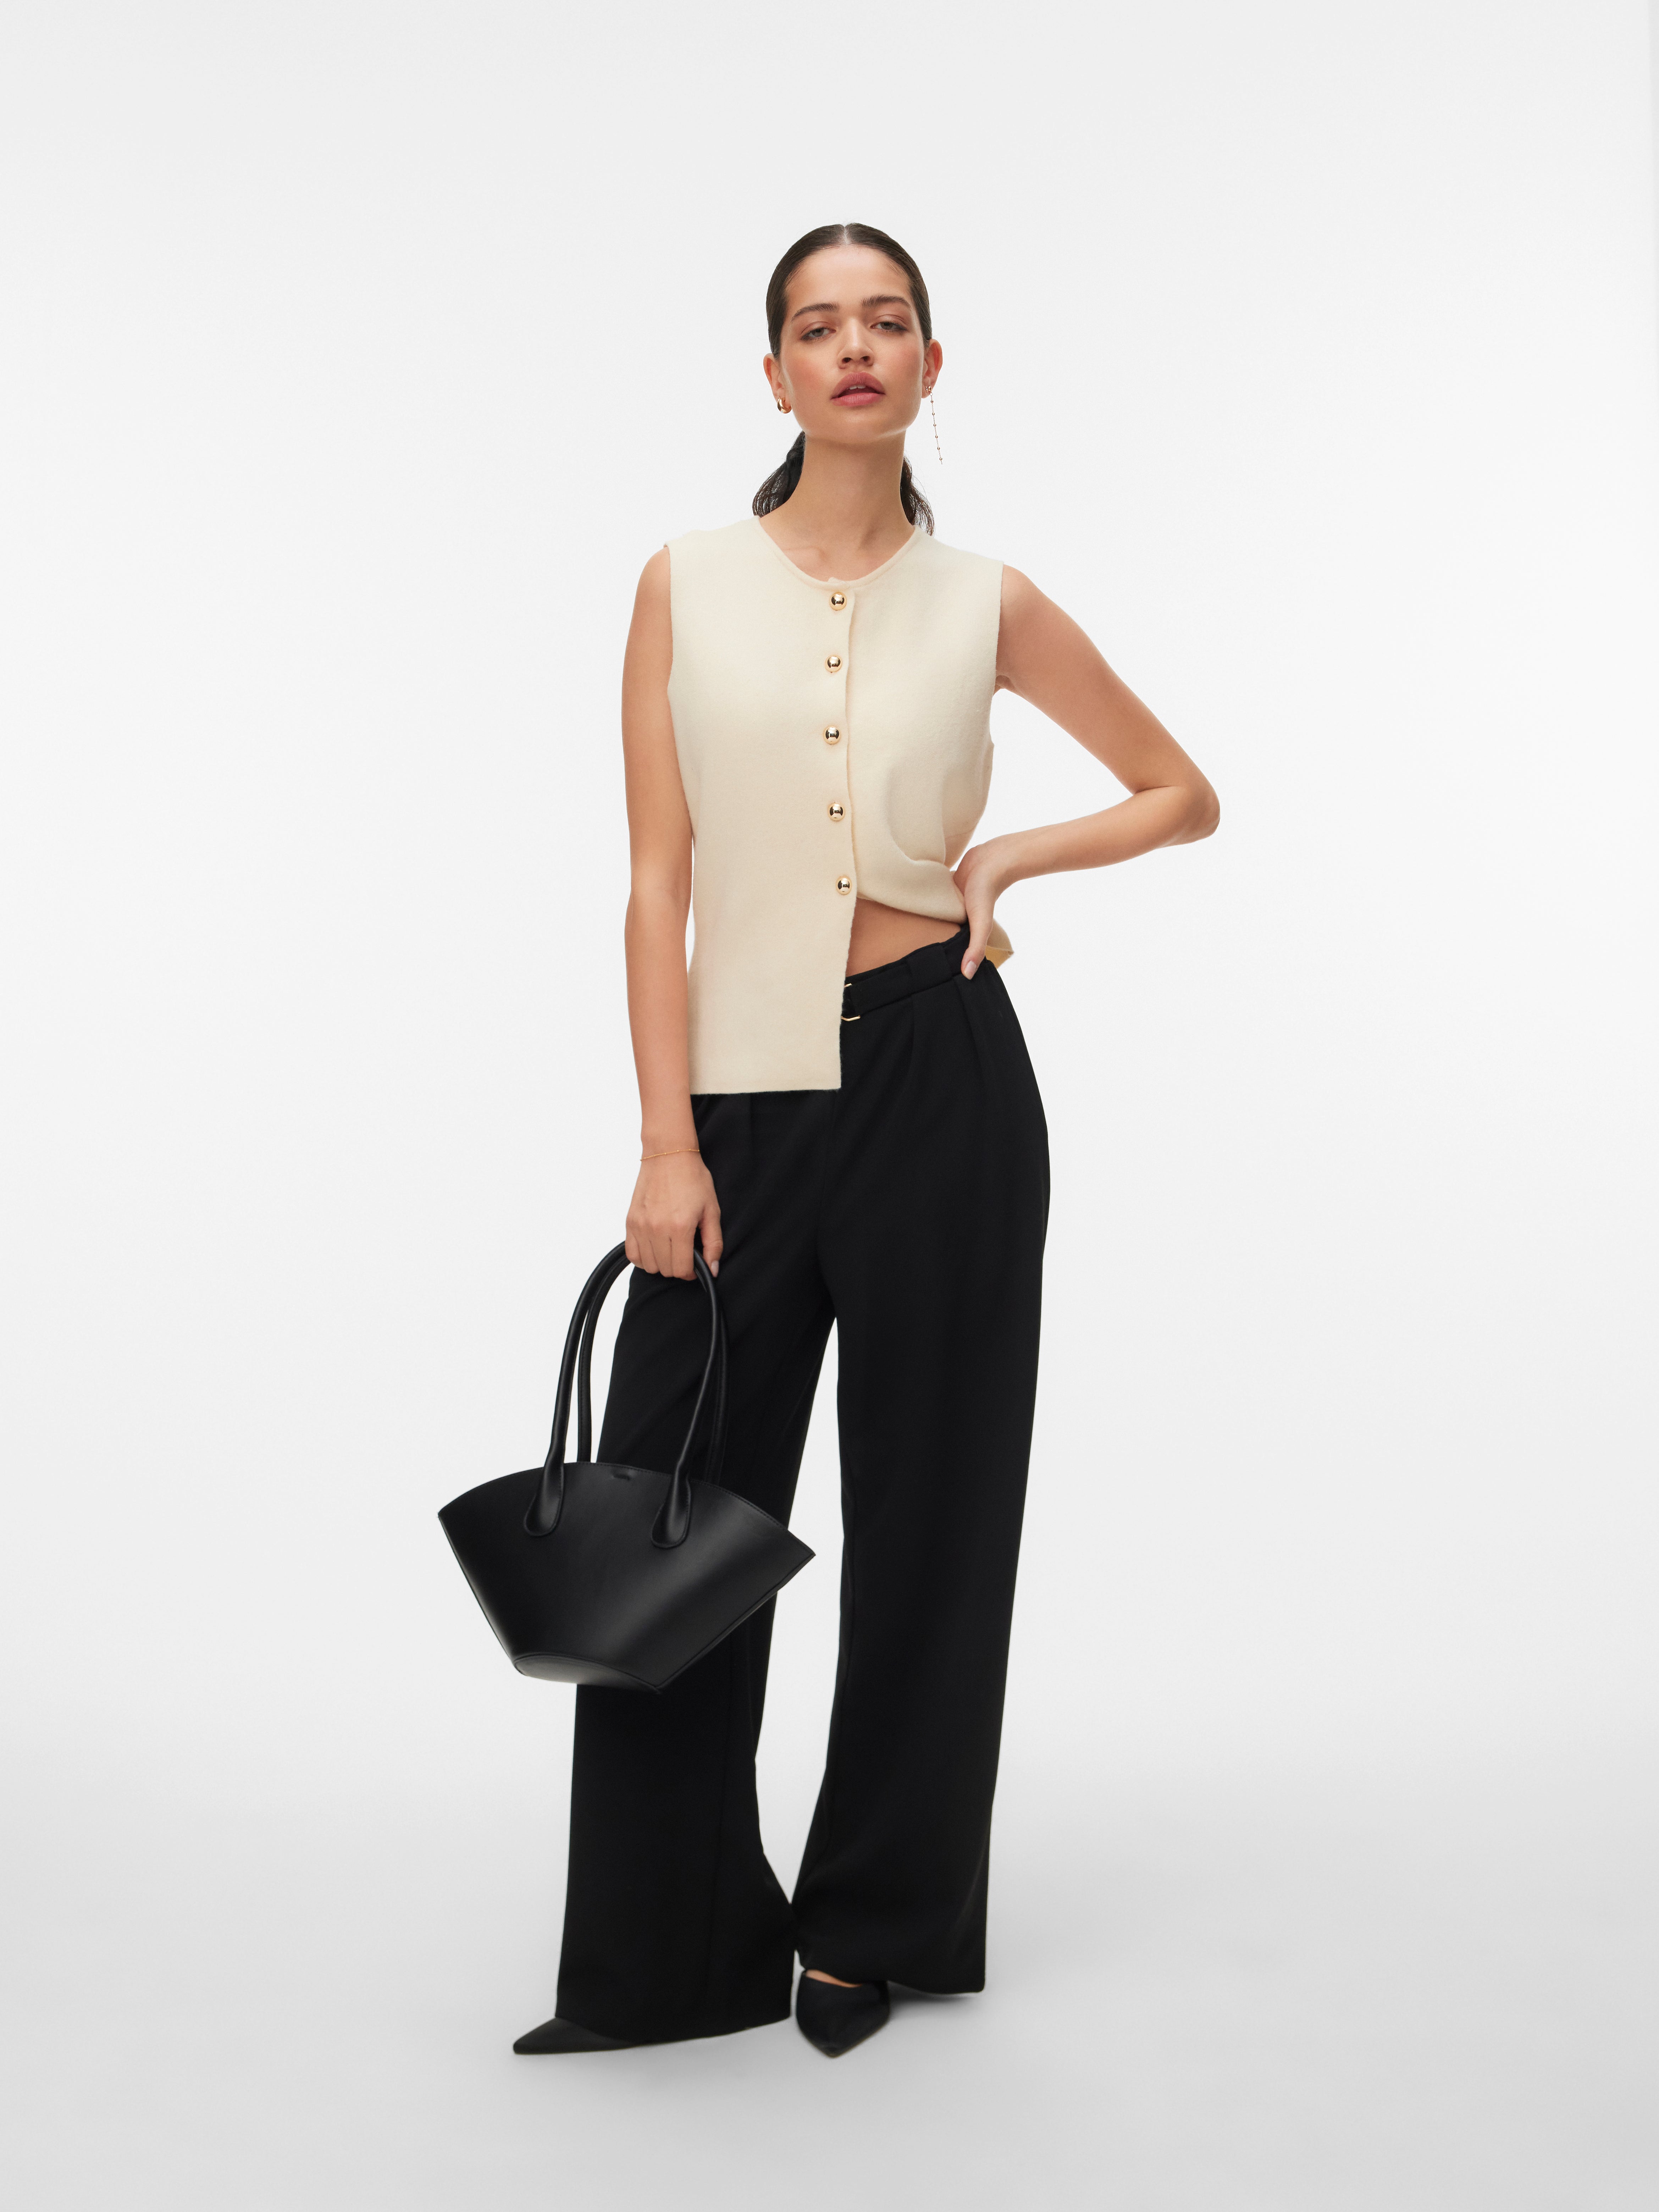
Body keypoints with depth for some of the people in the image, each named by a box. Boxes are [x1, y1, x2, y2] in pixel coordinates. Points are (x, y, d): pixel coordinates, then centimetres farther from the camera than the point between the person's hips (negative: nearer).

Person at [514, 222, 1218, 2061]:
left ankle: (878, 1927, 27)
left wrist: (1008, 856, -3)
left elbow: (1184, 794, 14)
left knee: (925, 1503, 8)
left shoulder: (988, 604, 4)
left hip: (937, 1074, 0)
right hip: (745, 1086, 1)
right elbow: (658, 880, 0)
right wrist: (667, 1143, -7)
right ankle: (668, 1958, 19)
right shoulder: (687, 587, 4)